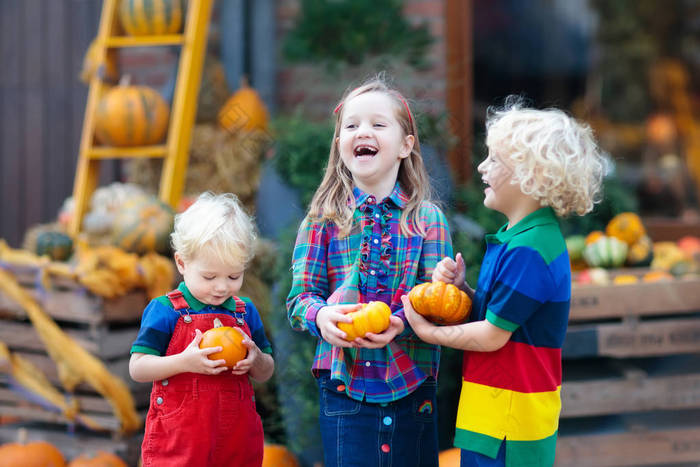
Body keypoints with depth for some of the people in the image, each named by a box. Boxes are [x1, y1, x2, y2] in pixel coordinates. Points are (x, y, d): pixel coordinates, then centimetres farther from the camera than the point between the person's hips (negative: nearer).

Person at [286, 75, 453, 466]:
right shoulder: (324, 219, 3)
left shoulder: (427, 218, 2)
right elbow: (300, 297, 2)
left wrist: (401, 323, -23)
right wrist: (320, 316, -20)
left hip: (412, 388, 0)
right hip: (345, 386, 0)